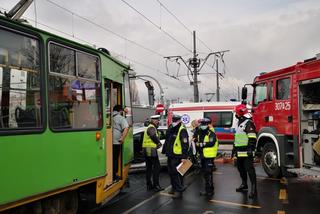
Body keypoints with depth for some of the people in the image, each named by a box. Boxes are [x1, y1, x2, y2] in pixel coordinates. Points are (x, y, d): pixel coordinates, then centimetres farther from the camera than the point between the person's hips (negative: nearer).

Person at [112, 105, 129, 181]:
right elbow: (126, 128, -20)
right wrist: (122, 139, -14)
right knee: (115, 159, 10)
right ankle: (114, 176, 16)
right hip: (116, 142, -4)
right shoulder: (121, 118, -5)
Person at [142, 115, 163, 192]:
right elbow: (154, 136, -30)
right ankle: (156, 185, -4)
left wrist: (157, 143, 1)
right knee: (157, 167, -6)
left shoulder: (149, 127, 22)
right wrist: (159, 143, -14)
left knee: (149, 168, 13)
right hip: (151, 150, -11)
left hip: (147, 150, 11)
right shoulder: (151, 128, -12)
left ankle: (149, 185, 19)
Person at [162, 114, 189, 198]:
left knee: (177, 173, -7)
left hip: (177, 156, -9)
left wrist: (184, 157, -22)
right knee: (171, 172, 17)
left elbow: (185, 144, -19)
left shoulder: (182, 130, -14)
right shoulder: (171, 128, 14)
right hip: (170, 155, 9)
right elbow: (167, 141, 24)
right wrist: (164, 150, 22)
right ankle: (174, 187, 32)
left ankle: (179, 190, 3)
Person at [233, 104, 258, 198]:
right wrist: (234, 148, 26)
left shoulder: (249, 123, -13)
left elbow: (252, 138, -20)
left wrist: (251, 149, -25)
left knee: (249, 169, -9)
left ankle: (253, 188, -4)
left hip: (246, 152, -10)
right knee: (240, 168, 18)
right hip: (240, 152, 10)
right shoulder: (240, 123, 18)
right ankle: (244, 184, 33)